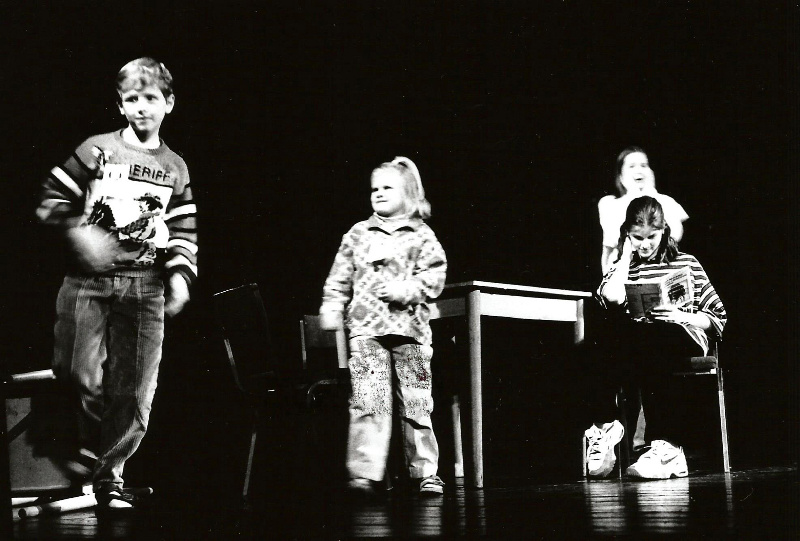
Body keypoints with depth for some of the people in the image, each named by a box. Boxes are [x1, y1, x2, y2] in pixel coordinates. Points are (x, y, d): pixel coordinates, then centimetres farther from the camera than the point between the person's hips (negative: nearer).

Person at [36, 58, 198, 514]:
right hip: (88, 279, -2)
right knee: (80, 374, -13)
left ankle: (111, 471, 15)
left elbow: (184, 232, 14)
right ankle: (89, 445, 15)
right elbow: (52, 201, 2)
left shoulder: (175, 168, 13)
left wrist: (180, 273, -1)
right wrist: (79, 232, -14)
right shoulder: (96, 150, 4)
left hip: (145, 287, 3)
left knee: (135, 390, 0)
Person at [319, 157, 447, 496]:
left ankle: (425, 471, 15)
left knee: (416, 401, 5)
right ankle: (364, 473, -10)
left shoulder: (421, 236, 7)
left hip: (409, 327, 0)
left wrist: (405, 289, -13)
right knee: (368, 399, -10)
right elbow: (340, 278, 12)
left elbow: (434, 277, -1)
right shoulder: (357, 234, 12)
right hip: (366, 327, 0)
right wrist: (331, 309, 3)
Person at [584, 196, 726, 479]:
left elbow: (718, 317, 15)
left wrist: (682, 316, -4)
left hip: (682, 337, -1)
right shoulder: (622, 267, 21)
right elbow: (612, 297, -6)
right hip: (635, 340, 2)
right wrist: (627, 254, 7)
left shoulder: (686, 263, 19)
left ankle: (665, 445, -41)